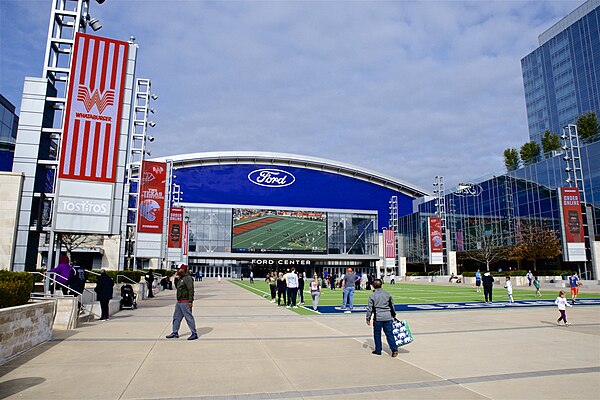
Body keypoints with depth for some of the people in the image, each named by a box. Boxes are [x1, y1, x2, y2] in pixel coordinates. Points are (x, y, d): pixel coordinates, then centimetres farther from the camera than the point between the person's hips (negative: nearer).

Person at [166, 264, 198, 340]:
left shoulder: (188, 278, -15)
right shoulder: (180, 278, 15)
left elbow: (191, 290, -20)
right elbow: (177, 287, 26)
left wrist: (190, 301, -24)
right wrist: (176, 278, 11)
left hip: (185, 302, -10)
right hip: (179, 302, 10)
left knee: (189, 317, -6)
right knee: (176, 317, 16)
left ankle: (194, 334, 0)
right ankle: (175, 333, 27)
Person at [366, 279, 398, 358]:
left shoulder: (372, 295, -4)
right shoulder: (387, 294, 5)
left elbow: (369, 308, -3)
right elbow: (392, 306, 14)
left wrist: (368, 319, 4)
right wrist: (393, 315, 28)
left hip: (378, 318, -2)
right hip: (388, 317, 2)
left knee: (377, 334, 10)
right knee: (389, 334, 7)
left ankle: (378, 350, 17)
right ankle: (394, 349, -3)